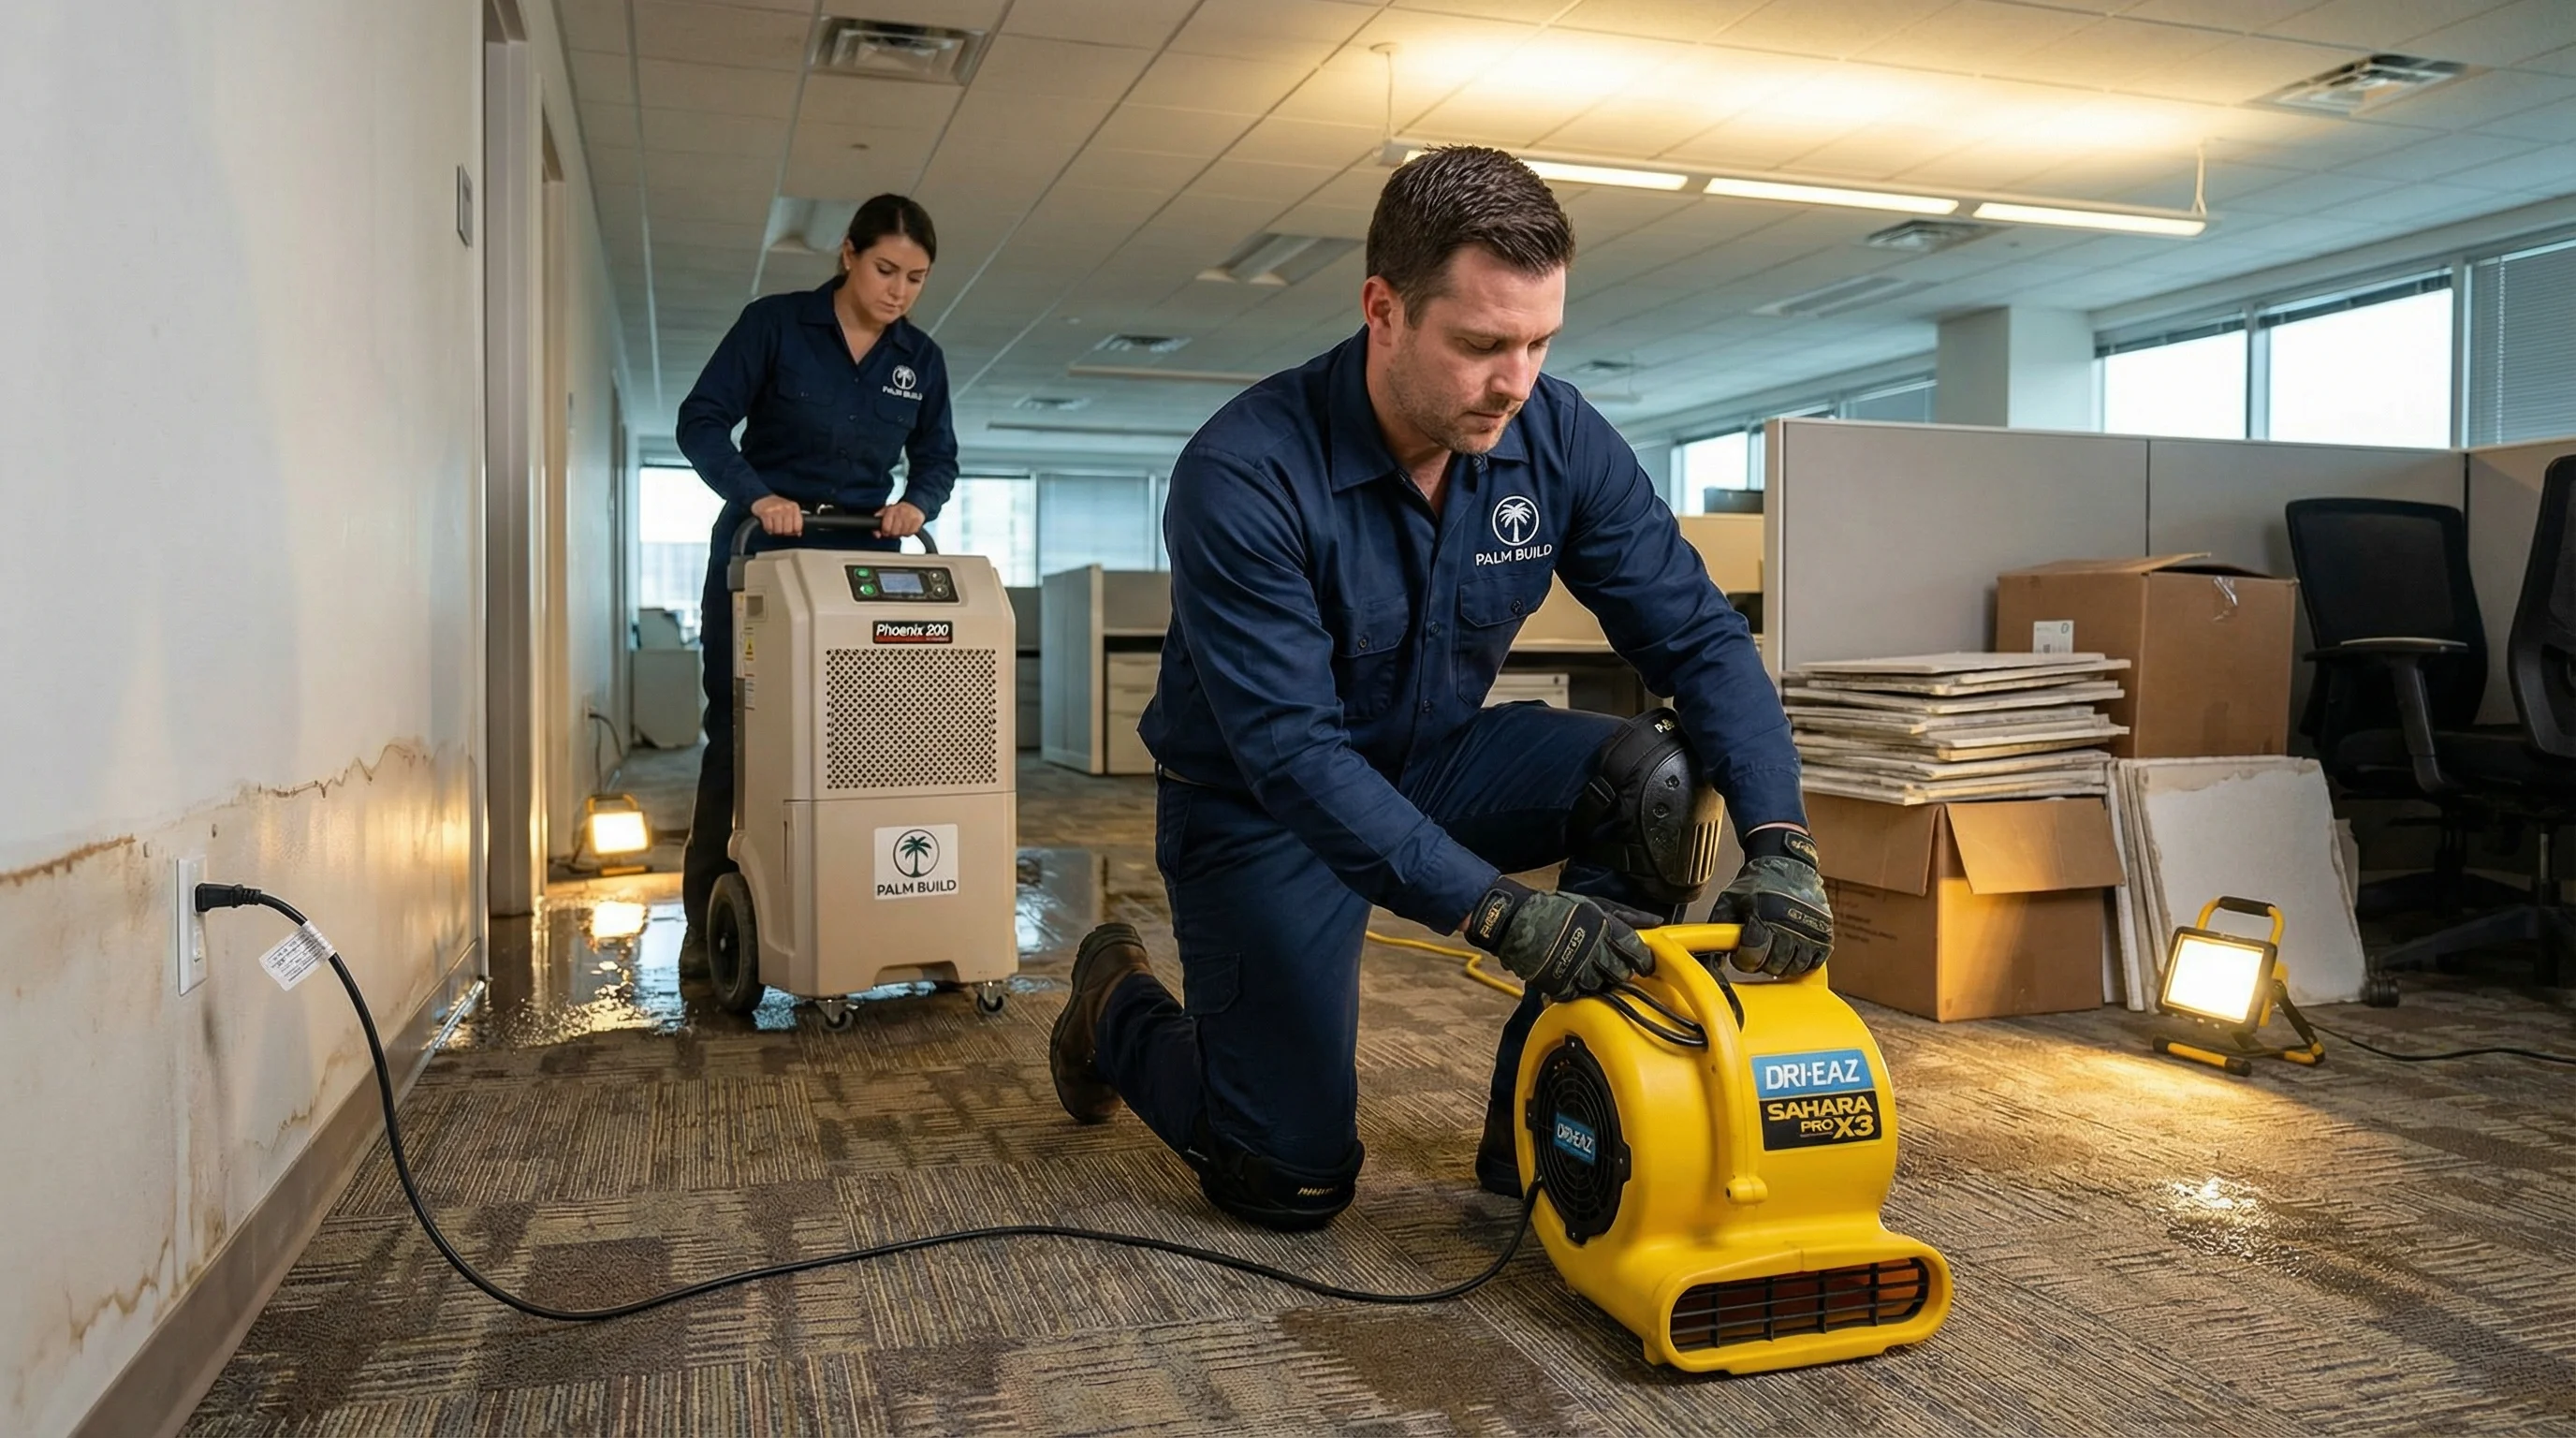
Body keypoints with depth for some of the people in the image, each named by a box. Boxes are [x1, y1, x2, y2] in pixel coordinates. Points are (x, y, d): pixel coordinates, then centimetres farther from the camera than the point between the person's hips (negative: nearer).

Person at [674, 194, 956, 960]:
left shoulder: (921, 359, 4)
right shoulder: (774, 324, -7)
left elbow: (938, 457, 11)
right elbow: (702, 420, -9)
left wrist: (918, 503, -12)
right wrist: (756, 496, -25)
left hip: (859, 566, 3)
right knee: (736, 731, 0)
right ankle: (707, 914, 10)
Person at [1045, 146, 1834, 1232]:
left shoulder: (1559, 438, -14)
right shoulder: (1244, 473, -30)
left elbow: (1699, 635, -14)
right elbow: (1293, 752, -34)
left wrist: (1779, 842, -30)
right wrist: (1498, 911, -41)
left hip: (1436, 759, 5)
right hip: (1260, 803, -4)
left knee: (1660, 780, -22)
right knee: (1293, 1182, -3)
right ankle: (1119, 1006, 27)